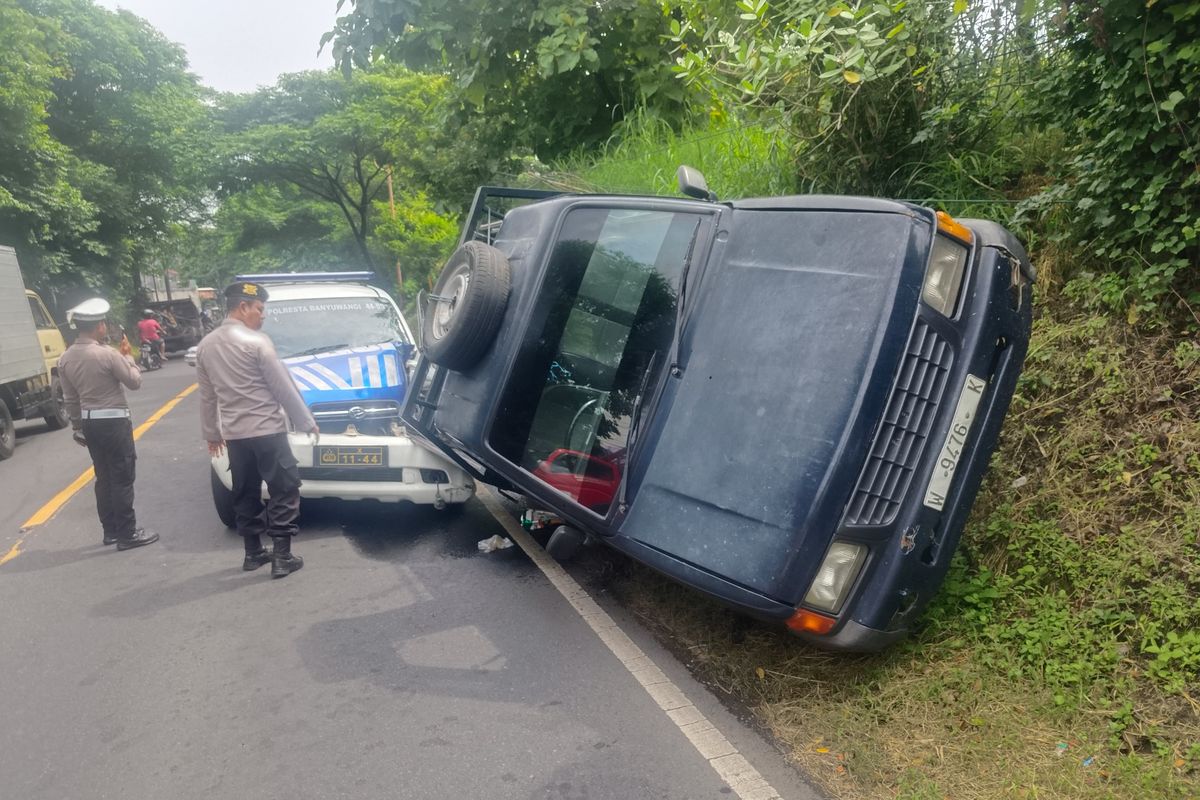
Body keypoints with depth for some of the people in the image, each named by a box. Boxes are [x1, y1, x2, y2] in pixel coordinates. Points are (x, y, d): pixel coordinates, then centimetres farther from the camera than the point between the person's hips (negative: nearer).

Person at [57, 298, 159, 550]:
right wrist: (128, 356, 5)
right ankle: (127, 534, 3)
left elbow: (70, 398, 10)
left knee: (104, 477, 15)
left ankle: (110, 530, 22)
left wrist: (78, 427, 18)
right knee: (122, 479, -1)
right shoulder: (107, 354, -18)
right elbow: (135, 381, -8)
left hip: (89, 423, 7)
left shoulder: (66, 358, 4)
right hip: (113, 421, -7)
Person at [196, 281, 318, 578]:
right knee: (284, 491, 1)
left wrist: (211, 433, 23)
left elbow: (207, 396, 14)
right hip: (266, 430, -7)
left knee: (245, 494, 16)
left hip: (233, 433, 7)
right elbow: (283, 387, -10)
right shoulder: (257, 341, -12)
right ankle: (282, 557, 0)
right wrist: (306, 422, -1)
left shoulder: (205, 345, 8)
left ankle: (253, 553, 24)